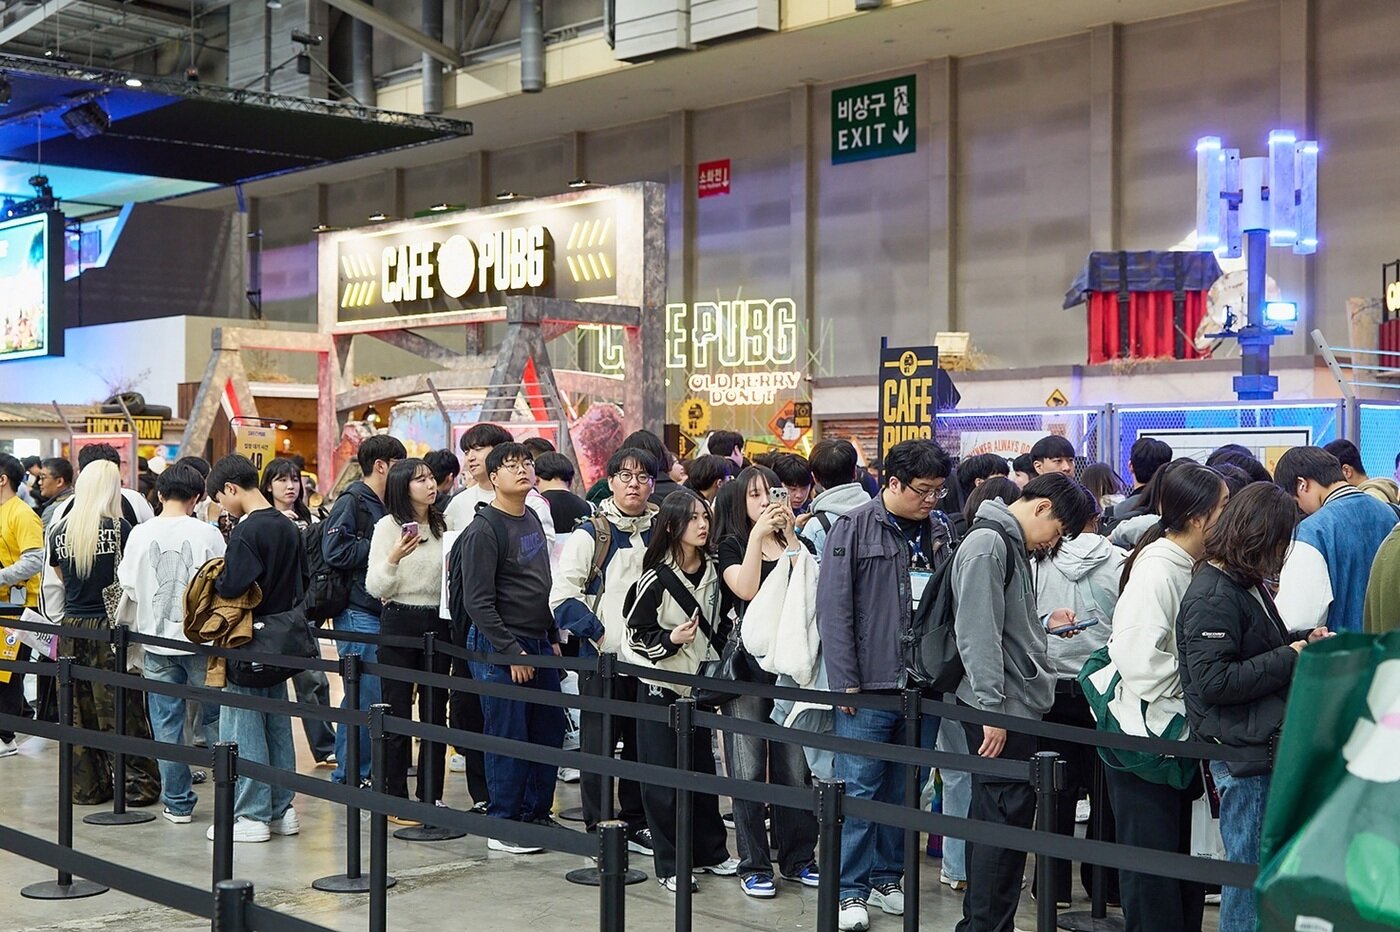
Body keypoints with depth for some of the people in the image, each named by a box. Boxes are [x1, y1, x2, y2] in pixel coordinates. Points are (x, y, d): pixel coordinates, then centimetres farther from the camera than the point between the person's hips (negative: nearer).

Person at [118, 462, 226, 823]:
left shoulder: (140, 534, -3)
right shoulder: (207, 534, -10)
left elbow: (129, 587, 5)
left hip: (156, 641, 2)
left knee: (166, 723, 9)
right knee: (214, 719, 11)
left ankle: (177, 803, 12)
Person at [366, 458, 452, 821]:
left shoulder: (442, 525, 9)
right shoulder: (389, 526, -6)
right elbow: (375, 587, -11)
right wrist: (394, 558, -26)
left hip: (438, 624, 5)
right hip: (400, 624, -5)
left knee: (435, 713, 8)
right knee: (398, 715, 1)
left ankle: (431, 799, 16)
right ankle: (396, 801, 9)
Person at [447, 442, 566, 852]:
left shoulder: (533, 519, 14)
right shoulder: (483, 531, -13)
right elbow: (478, 602, -16)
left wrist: (552, 636, 18)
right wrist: (510, 651, -18)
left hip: (537, 643, 8)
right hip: (498, 647, -8)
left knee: (550, 732, 11)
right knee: (508, 739, -3)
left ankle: (536, 814, 24)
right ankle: (503, 827, 8)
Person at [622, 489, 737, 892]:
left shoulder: (711, 572, 3)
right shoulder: (657, 578, -13)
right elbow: (637, 633, -10)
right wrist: (670, 640, -25)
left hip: (697, 685, 5)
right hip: (660, 687, -5)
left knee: (703, 768, 12)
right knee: (663, 777, 0)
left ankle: (710, 852, 25)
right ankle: (669, 865, 9)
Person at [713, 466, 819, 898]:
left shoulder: (794, 544, 14)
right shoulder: (732, 546, 6)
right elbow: (745, 589, -14)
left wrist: (790, 537, -7)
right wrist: (758, 534, -14)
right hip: (746, 664, -3)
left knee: (795, 767, 5)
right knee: (748, 770, 0)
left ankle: (798, 858, 16)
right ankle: (754, 865, 8)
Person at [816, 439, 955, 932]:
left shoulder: (939, 530, 9)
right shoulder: (854, 528, -5)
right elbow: (834, 608, -8)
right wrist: (845, 681, -12)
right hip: (870, 687, -5)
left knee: (905, 790, 12)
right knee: (858, 789, -1)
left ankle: (887, 877, 25)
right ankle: (852, 891, 8)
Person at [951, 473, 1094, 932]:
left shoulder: (1012, 546, 17)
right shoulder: (987, 543, -14)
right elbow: (978, 632, -20)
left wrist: (1045, 625, 12)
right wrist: (991, 709, -22)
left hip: (1017, 706, 10)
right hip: (1000, 712, -10)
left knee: (994, 821, 15)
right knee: (1005, 823, -6)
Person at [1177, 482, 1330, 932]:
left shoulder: (1247, 585, 13)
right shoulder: (1212, 598, -17)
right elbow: (1211, 680, -24)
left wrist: (1303, 639, 10)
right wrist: (1290, 657, -18)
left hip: (1270, 745, 10)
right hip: (1244, 756, -10)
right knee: (1252, 869, 0)